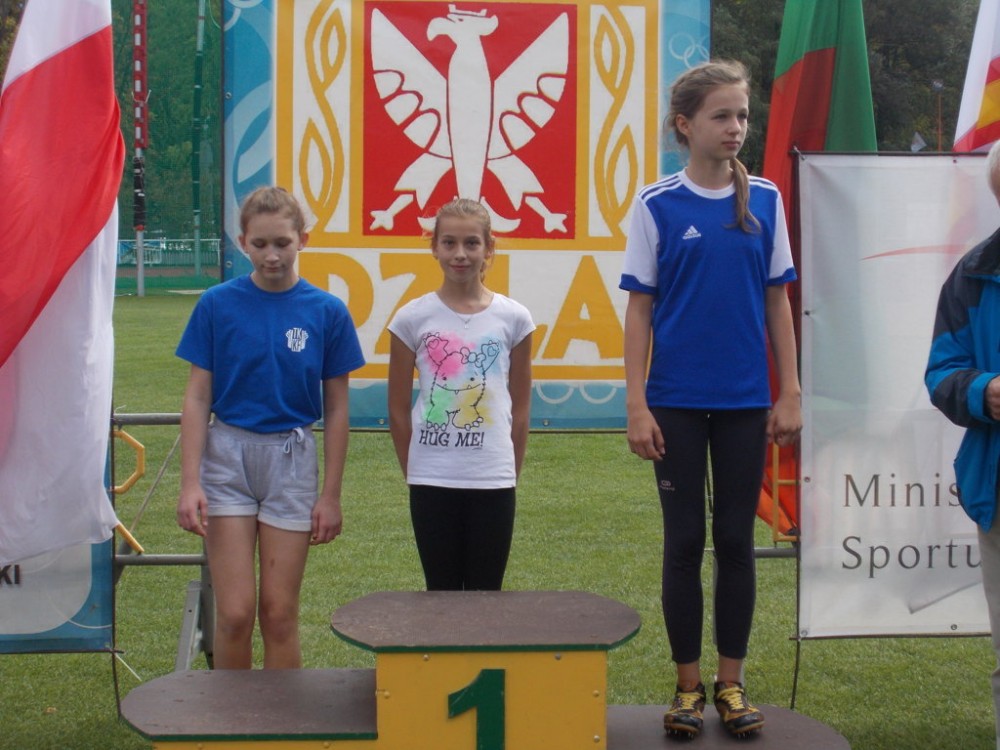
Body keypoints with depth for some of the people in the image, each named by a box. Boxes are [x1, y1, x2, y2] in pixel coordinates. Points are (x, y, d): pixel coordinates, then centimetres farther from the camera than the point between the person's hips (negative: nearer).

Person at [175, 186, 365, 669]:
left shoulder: (326, 312, -2)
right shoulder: (218, 305, -3)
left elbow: (336, 408, 3)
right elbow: (198, 398, -1)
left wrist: (331, 494, 2)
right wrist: (190, 483, -7)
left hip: (292, 461, 1)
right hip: (227, 455, 0)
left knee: (279, 614, 5)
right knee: (235, 612, -4)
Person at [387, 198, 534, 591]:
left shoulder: (514, 318, 0)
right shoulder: (413, 318, -1)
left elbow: (520, 410, 7)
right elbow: (398, 410, 5)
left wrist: (508, 474, 6)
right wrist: (415, 473, 5)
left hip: (493, 483, 0)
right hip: (431, 483, 0)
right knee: (441, 596, 8)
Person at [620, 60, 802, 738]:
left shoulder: (764, 200, 2)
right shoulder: (658, 205, -4)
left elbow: (777, 302, 6)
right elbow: (640, 308, -3)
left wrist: (790, 395, 2)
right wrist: (637, 405, -8)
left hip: (745, 402, 2)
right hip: (677, 402, -2)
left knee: (736, 540, 8)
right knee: (685, 541, 5)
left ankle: (732, 681, 20)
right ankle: (688, 684, 17)